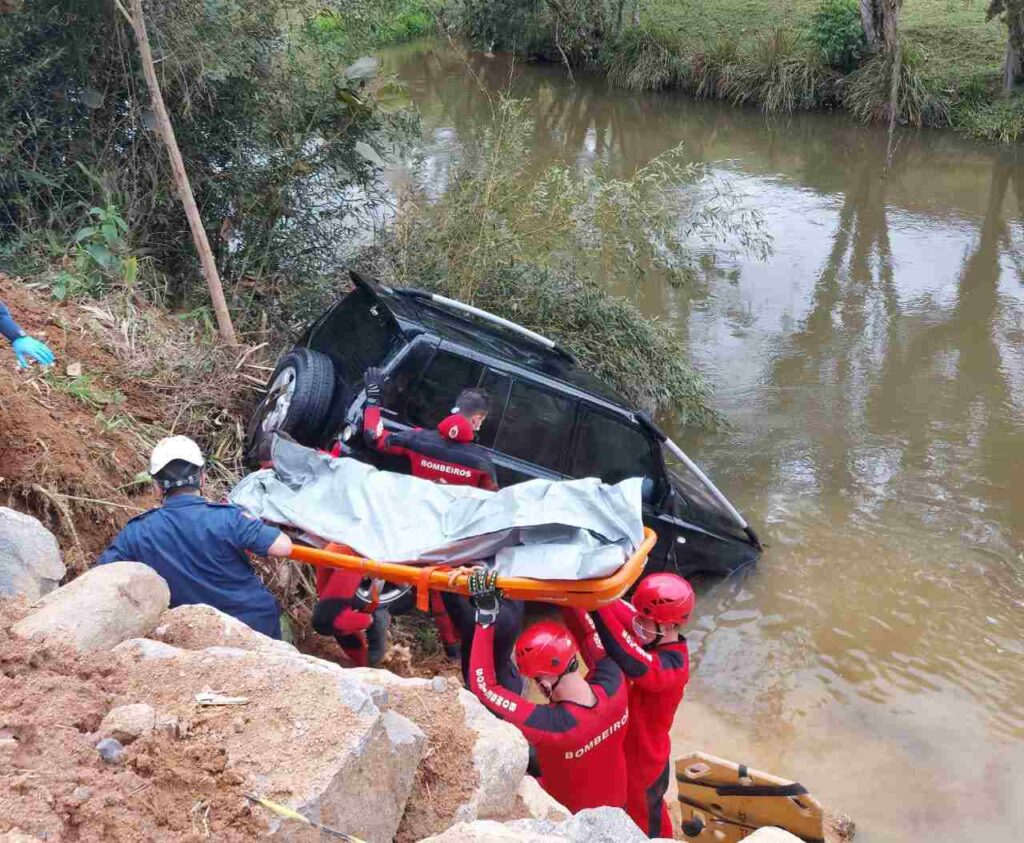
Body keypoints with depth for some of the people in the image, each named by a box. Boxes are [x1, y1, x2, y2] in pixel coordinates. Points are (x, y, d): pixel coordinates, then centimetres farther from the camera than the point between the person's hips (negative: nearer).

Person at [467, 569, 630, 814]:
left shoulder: (550, 725, -42)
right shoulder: (613, 686, -29)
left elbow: (483, 687, -35)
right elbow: (591, 639, -9)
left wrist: (485, 616, -36)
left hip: (572, 814, -5)